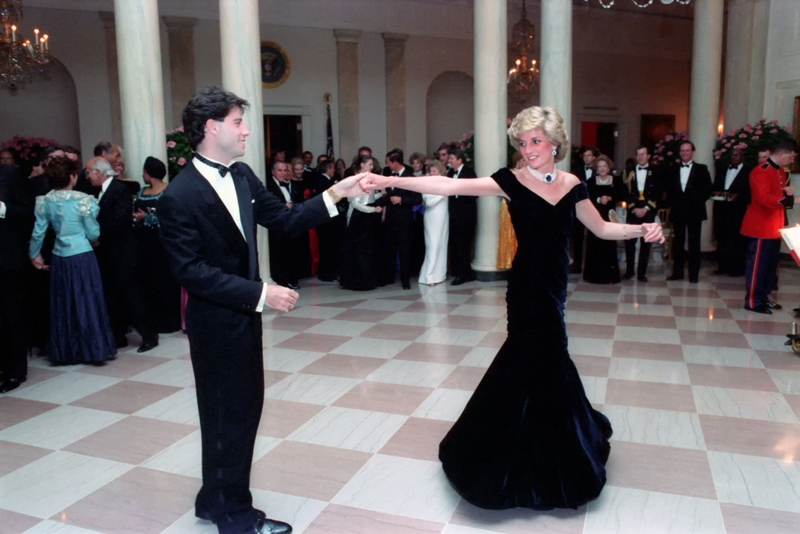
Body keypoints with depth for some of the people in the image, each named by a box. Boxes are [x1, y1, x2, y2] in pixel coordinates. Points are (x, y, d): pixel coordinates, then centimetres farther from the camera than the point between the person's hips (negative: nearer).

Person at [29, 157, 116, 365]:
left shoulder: (44, 201, -1)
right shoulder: (83, 200, -13)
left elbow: (38, 232, 5)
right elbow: (93, 233, -8)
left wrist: (34, 254, 19)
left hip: (59, 258, 4)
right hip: (83, 256, -4)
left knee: (63, 304, 13)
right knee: (87, 302, 6)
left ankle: (66, 351, 22)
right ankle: (94, 348, 13)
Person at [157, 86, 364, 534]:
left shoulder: (242, 176, 3)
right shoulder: (180, 196, -20)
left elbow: (284, 219, 6)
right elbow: (192, 271, -23)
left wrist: (336, 194, -4)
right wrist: (259, 293, -25)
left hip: (244, 316, 8)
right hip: (216, 323, -8)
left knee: (244, 408, 19)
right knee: (230, 414, 7)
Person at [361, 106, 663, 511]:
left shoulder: (572, 185, 5)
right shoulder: (511, 181, -9)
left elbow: (602, 229, 16)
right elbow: (450, 186, -20)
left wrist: (642, 229, -1)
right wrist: (389, 181, -28)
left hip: (554, 284, 4)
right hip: (529, 286, -4)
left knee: (538, 359, 13)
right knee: (542, 360, 3)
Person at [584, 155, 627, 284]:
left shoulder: (616, 181, 5)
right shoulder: (591, 181, 3)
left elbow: (624, 195, 0)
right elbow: (587, 198, -5)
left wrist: (610, 198, -12)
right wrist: (598, 200, -20)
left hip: (609, 215, 0)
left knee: (609, 244, -2)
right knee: (594, 244, -1)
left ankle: (609, 276, 7)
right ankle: (593, 275, 9)